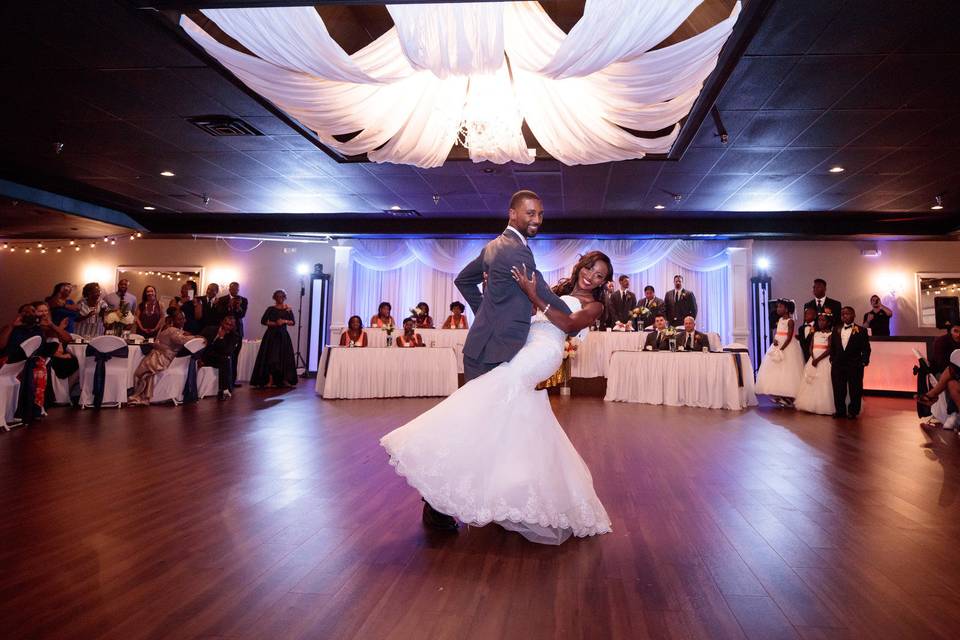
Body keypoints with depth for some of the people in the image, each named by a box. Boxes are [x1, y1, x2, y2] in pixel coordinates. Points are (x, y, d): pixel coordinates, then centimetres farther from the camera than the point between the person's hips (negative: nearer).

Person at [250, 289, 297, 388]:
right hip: (272, 335, -2)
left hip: (283, 335, 2)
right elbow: (263, 321, -5)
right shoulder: (271, 309, 2)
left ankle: (284, 380, 5)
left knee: (284, 357, 0)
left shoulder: (288, 309, 8)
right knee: (271, 357, -6)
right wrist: (275, 323, -15)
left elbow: (293, 322, 5)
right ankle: (270, 380, -5)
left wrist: (285, 321, -13)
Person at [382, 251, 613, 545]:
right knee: (528, 429, 7)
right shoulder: (559, 290, 26)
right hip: (528, 349, 7)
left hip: (542, 352, -7)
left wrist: (535, 296, -17)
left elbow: (569, 324, -10)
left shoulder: (594, 305, 9)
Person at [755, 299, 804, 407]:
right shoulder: (780, 320, 11)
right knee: (775, 371, 7)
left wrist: (781, 349, -22)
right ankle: (779, 396, 12)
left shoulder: (790, 321, -11)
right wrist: (774, 340, -10)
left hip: (788, 348, -8)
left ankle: (788, 398, -1)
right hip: (777, 346, 8)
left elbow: (789, 338, -17)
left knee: (786, 372, -6)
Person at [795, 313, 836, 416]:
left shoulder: (830, 334, -5)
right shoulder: (815, 334, 12)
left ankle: (823, 407, -3)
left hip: (824, 361, -6)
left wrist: (818, 359, -18)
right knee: (811, 383, 6)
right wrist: (813, 359, -10)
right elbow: (810, 347, 6)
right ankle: (811, 405, 12)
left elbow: (829, 349, -13)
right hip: (813, 360, 6)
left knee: (823, 383, -7)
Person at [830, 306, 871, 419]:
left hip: (855, 366, -3)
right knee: (838, 390, 5)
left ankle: (853, 411, 14)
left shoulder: (861, 330, -1)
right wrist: (833, 359, 8)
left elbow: (866, 349, -2)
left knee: (855, 390, 3)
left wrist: (864, 362, -8)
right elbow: (832, 347, 17)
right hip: (838, 365, 3)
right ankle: (840, 411, 15)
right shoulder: (836, 331, 11)